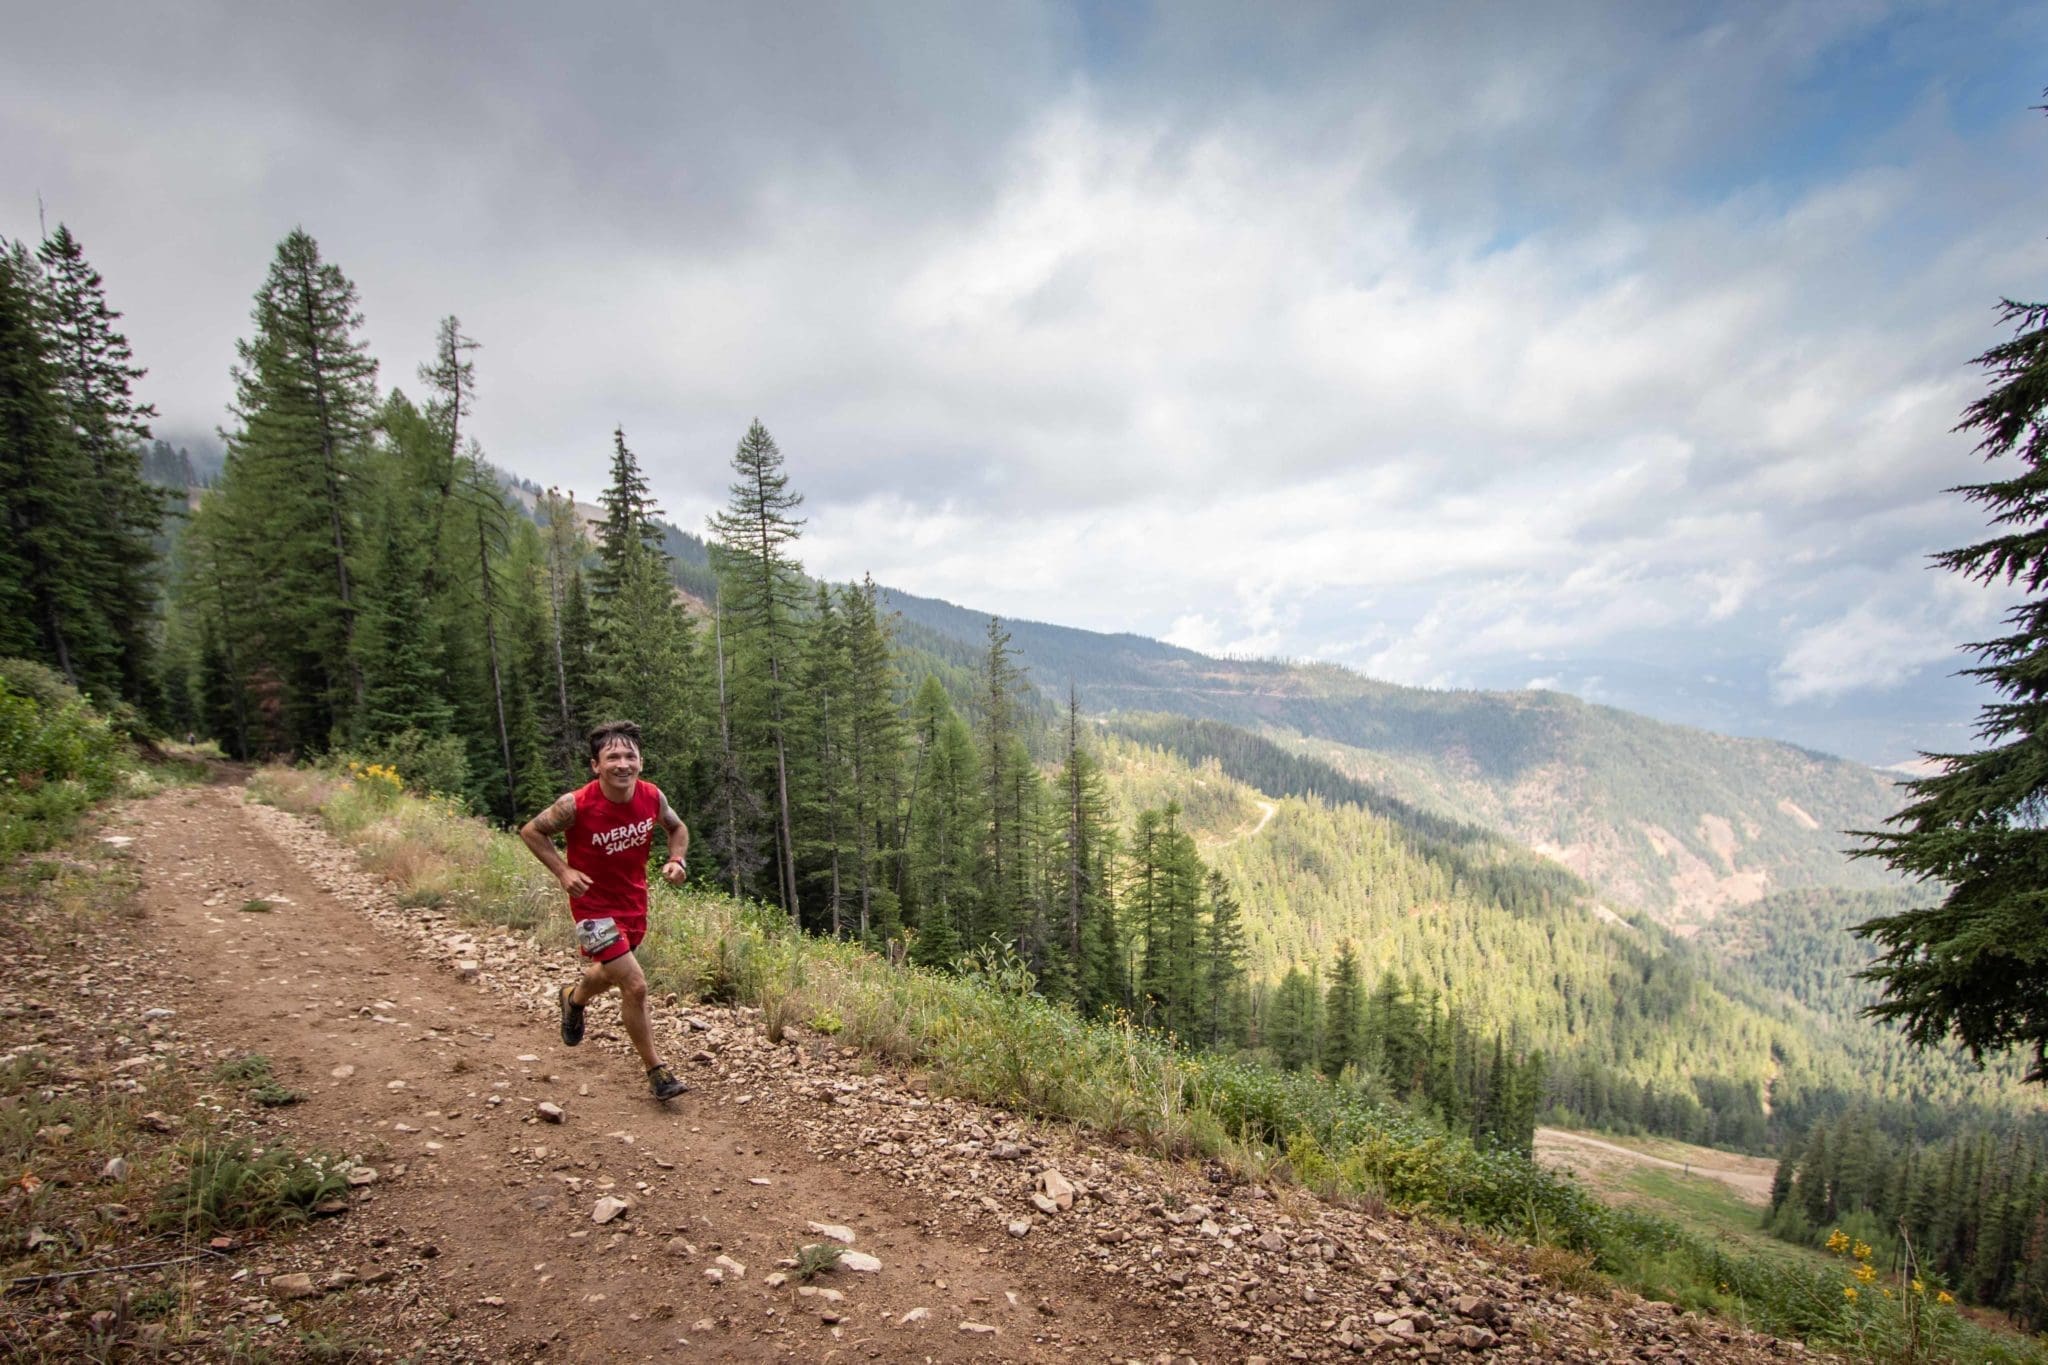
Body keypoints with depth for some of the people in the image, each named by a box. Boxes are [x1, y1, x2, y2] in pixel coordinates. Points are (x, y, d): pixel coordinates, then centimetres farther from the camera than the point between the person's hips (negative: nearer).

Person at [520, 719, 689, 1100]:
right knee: (635, 986, -14)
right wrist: (563, 871, -20)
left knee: (611, 974, 28)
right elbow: (531, 831, -9)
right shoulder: (576, 805, -26)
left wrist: (676, 859, -13)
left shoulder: (652, 797, -15)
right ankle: (656, 1072, 4)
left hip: (634, 904, 5)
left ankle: (574, 998, 64)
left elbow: (677, 828, 6)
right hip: (595, 907, -5)